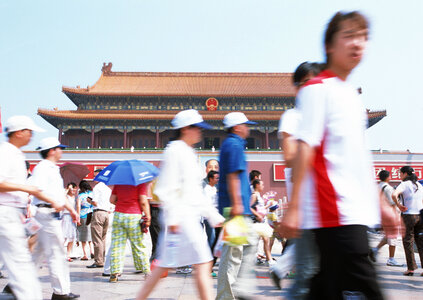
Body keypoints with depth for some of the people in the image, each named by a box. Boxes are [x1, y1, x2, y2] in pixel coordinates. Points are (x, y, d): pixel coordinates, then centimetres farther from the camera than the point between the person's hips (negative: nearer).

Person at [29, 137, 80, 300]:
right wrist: (52, 201, -25)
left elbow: (60, 193, 25)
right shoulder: (42, 167, -9)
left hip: (53, 215, 10)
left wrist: (71, 209, 21)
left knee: (38, 253, 16)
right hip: (46, 213, -10)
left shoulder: (53, 169, 22)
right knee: (56, 254, -5)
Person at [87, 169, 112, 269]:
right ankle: (102, 260, 14)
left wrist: (89, 201, 7)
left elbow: (95, 203, -11)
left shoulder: (97, 187, -5)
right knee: (103, 239, 13)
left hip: (98, 213, -8)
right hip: (106, 213, 8)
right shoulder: (108, 189, 17)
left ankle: (98, 261, -7)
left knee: (97, 239, -6)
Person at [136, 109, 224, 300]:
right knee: (203, 264, -8)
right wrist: (172, 218, -20)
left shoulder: (189, 154, 20)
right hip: (181, 216, -10)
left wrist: (213, 215, 21)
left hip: (190, 216, 10)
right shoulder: (175, 150, -9)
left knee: (165, 266, 13)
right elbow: (165, 189, -15)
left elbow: (196, 193, 23)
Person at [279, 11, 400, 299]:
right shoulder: (318, 88, -4)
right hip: (335, 212, -8)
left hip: (358, 211, 9)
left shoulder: (353, 95, 21)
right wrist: (293, 207, -17)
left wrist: (381, 204, 23)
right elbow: (305, 148, -13)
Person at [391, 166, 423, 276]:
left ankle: (411, 268, 5)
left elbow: (394, 195, -25)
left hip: (408, 215, -5)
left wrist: (399, 205, -13)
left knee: (408, 242, 3)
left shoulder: (404, 184, -8)